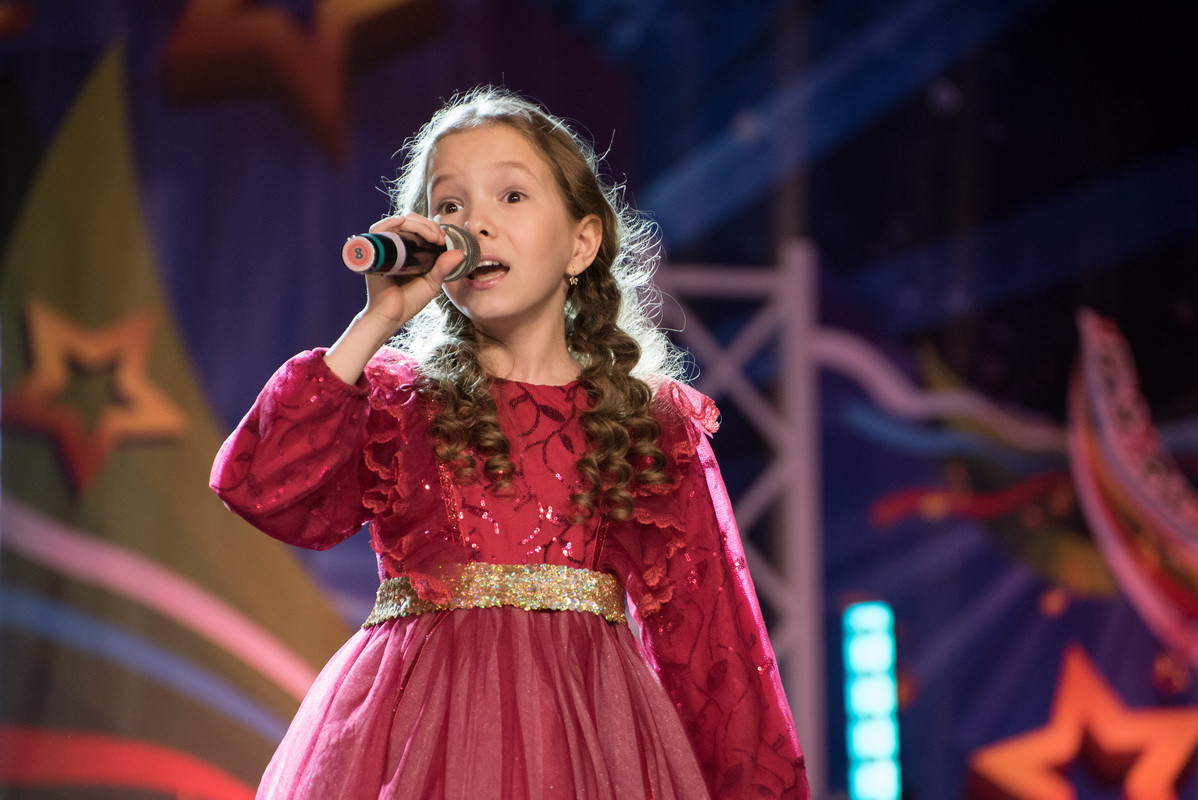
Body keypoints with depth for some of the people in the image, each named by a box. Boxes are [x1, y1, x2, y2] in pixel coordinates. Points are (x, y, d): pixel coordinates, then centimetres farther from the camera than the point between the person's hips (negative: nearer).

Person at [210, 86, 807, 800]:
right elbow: (264, 491, -9)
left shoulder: (654, 425, 9)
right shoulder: (395, 399, 10)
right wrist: (377, 322, -7)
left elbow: (707, 629, 6)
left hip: (586, 731, 0)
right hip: (422, 731, 0)